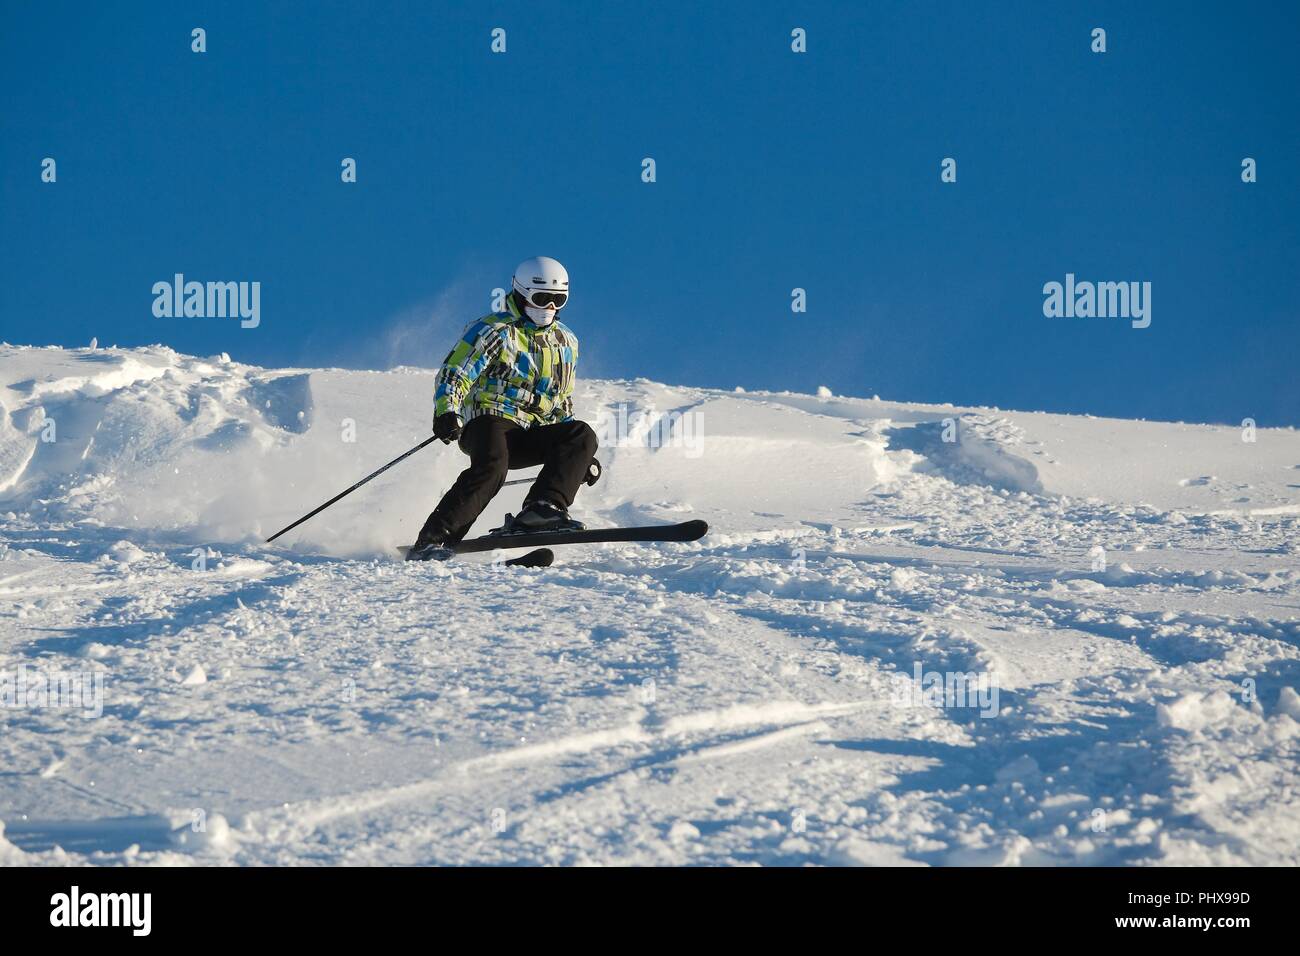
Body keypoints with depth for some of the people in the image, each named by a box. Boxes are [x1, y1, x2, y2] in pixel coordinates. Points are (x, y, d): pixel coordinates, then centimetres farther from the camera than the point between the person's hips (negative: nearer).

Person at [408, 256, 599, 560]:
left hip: (529, 437, 6)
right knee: (491, 467, -37)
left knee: (582, 435, -19)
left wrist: (578, 457, 23)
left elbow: (563, 403, 29)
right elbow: (453, 374, -9)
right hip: (489, 421, -6)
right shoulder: (494, 331, -1)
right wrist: (446, 412, -29)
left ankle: (541, 510, -32)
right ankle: (432, 541, -39)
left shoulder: (566, 342, 20)